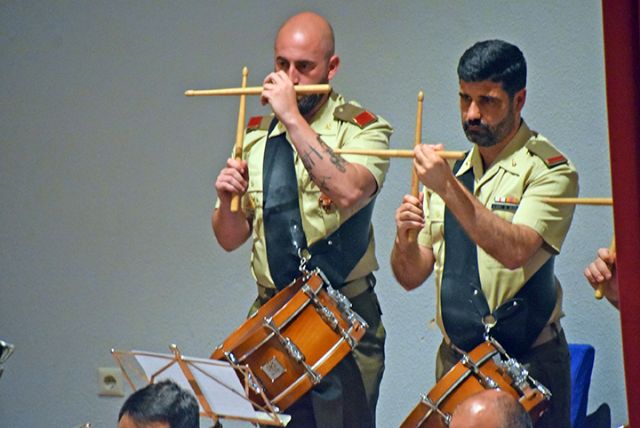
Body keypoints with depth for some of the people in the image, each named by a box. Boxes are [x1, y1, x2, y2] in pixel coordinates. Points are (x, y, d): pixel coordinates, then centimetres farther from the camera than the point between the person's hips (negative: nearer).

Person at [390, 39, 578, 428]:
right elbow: (411, 276, 9)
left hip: (528, 365, -5)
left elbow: (515, 251, -25)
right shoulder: (451, 171, 11)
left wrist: (449, 189, -28)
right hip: (454, 361, 5)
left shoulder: (548, 171, -7)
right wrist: (405, 237, -12)